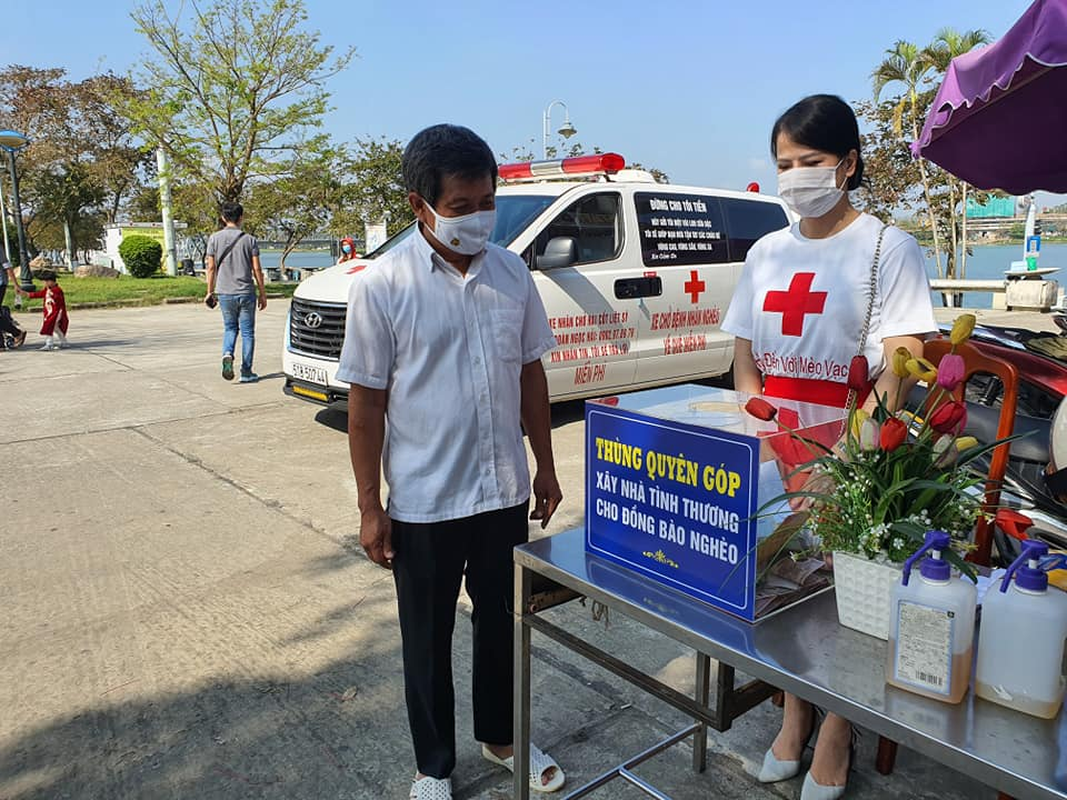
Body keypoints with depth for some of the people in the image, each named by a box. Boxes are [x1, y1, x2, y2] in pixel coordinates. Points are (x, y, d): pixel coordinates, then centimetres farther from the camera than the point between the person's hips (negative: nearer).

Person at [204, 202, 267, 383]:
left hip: (225, 293, 2)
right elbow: (257, 269, -4)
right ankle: (246, 372, 6)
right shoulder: (249, 240, -4)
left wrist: (210, 291, 11)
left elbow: (211, 267, 1)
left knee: (229, 328, 19)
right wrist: (262, 294, 4)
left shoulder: (215, 238, 0)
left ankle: (227, 354, -9)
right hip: (246, 292, -2)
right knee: (247, 332, 6)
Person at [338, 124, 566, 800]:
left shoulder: (511, 271, 0)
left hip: (506, 492, 4)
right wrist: (370, 507, -7)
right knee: (428, 641, 14)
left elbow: (531, 372, 8)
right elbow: (366, 403, -8)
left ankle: (501, 736, 45)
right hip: (423, 503, -3)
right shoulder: (383, 286, -12)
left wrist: (545, 466, 9)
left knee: (503, 624, 20)